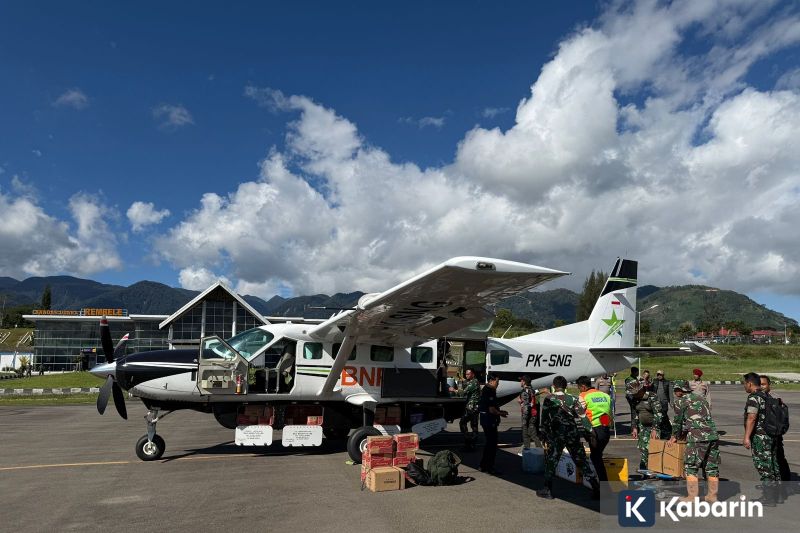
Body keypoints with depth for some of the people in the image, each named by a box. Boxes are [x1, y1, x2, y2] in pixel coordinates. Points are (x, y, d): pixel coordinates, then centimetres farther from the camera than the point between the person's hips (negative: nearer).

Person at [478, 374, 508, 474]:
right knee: (492, 444, -4)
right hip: (489, 421, -11)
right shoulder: (489, 392, -20)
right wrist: (500, 414, -8)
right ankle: (489, 468, 3)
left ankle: (483, 465, 25)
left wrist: (500, 411, 14)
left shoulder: (486, 390, 14)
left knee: (489, 443, 18)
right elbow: (491, 409, -23)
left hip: (486, 420, 11)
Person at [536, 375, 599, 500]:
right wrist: (590, 434, 6)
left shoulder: (548, 399, 0)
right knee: (581, 462, 10)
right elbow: (582, 417, 1)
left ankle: (547, 490, 11)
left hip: (556, 435, -2)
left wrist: (544, 437, 5)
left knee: (551, 461, 9)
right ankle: (596, 489, 11)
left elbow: (544, 419, 0)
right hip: (573, 434, 3)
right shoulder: (572, 399, 5)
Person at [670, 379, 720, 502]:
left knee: (691, 468, 0)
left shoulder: (680, 401, 1)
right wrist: (683, 433, 35)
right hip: (713, 435, 8)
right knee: (712, 467, 14)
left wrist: (675, 436, 22)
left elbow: (678, 421, 5)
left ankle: (692, 497, 0)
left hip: (698, 438, -8)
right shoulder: (700, 398, 22)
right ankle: (712, 495, 22)